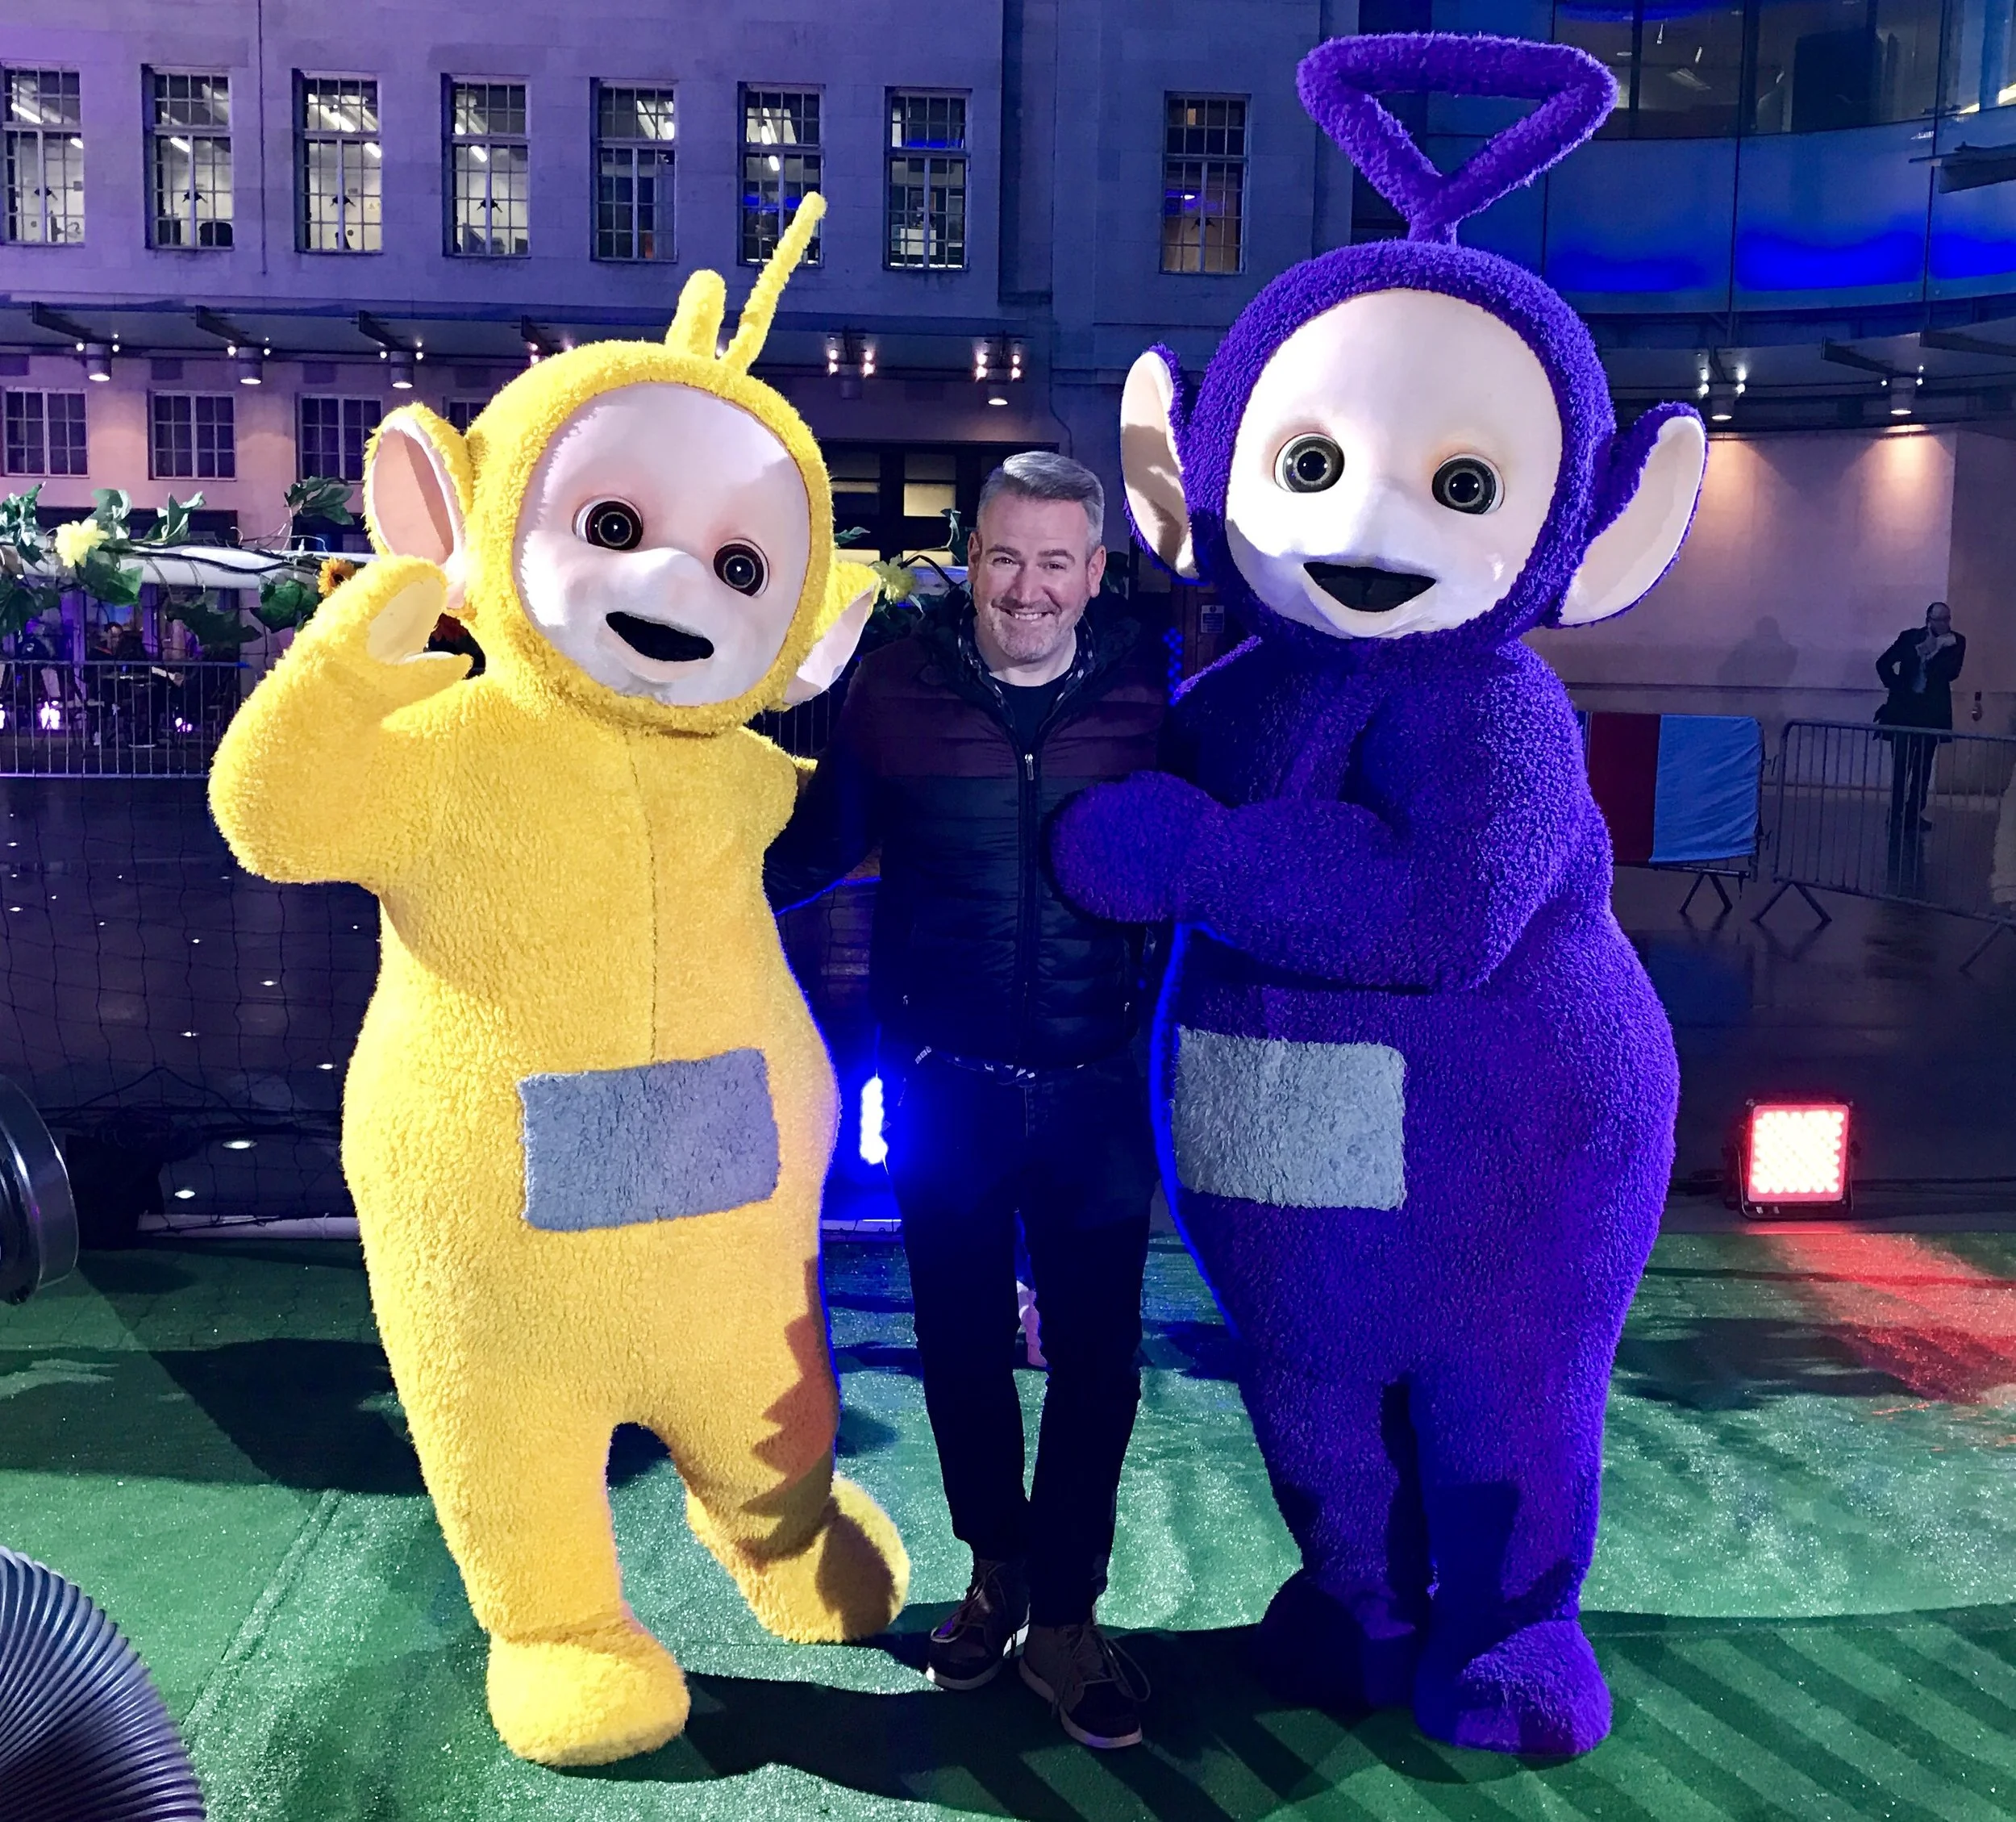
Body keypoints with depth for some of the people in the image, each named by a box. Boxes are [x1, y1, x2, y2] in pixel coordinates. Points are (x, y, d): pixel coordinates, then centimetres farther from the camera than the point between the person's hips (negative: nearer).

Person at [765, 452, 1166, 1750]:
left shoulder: (1150, 690, -6)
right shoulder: (897, 687, -5)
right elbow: (819, 841, 3)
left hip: (1098, 1086, -1)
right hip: (944, 1082, 1)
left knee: (1095, 1353, 7)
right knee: (962, 1340, 15)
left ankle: (1065, 1618, 26)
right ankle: (996, 1566, 39)